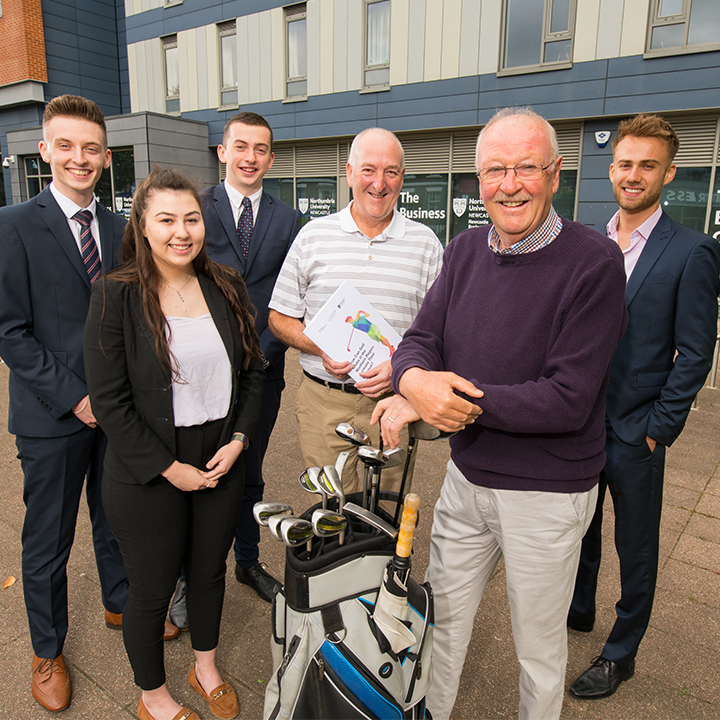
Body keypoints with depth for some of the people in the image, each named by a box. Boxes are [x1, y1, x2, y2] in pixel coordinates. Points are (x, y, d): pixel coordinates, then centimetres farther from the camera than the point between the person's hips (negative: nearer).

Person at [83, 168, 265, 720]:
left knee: (209, 571, 21)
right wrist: (169, 467, -14)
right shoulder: (116, 297, -12)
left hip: (222, 463, 4)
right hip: (146, 476, -3)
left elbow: (253, 371, 6)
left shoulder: (227, 287, 1)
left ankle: (206, 667, 49)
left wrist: (239, 440, -6)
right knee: (152, 591, 13)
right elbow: (109, 400, -13)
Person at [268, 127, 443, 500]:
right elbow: (280, 318, 5)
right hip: (323, 402, 0)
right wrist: (320, 347, -14)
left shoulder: (425, 243, 4)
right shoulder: (313, 235, 3)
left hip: (394, 402, 1)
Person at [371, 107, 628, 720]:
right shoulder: (466, 250, 1)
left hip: (548, 492, -5)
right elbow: (422, 339, -1)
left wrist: (458, 399, -24)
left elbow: (568, 399, -22)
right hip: (467, 474, 5)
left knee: (539, 647, 19)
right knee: (442, 620, 23)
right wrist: (414, 380, -25)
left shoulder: (594, 262, -18)